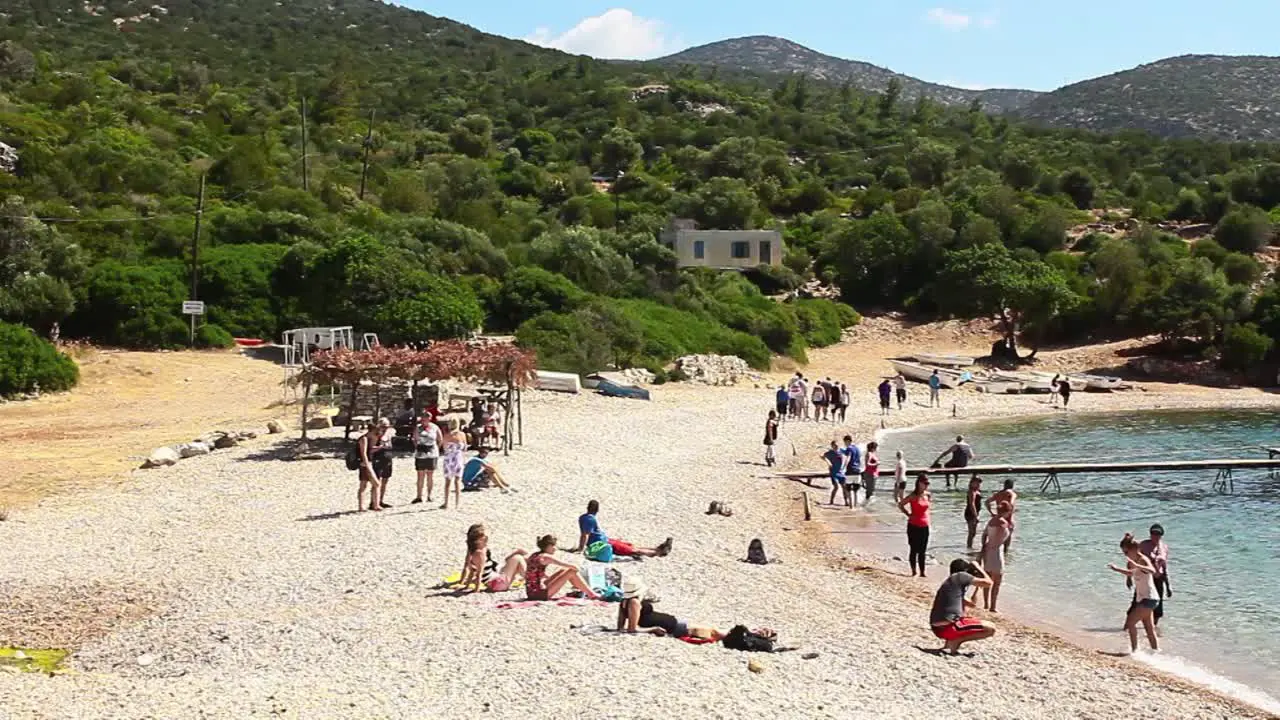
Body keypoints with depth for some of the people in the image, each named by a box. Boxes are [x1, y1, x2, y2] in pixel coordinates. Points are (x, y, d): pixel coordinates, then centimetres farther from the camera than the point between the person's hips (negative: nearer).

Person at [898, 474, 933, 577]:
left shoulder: (928, 495, 4)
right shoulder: (913, 496, -11)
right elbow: (900, 504, -6)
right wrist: (908, 514, -7)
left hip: (925, 526, 5)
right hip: (914, 526, -5)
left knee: (922, 551, 9)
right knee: (914, 550, 2)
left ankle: (922, 572, 14)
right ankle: (914, 571, 11)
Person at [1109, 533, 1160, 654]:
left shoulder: (1143, 560, -18)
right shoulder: (1134, 562, 9)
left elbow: (1152, 571, -41)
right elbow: (1131, 573, 31)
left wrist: (1136, 566, -54)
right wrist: (1116, 569, 25)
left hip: (1149, 599, -10)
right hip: (1141, 598, 10)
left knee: (1130, 622, -11)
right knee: (1150, 630, 12)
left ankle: (1134, 649, -3)